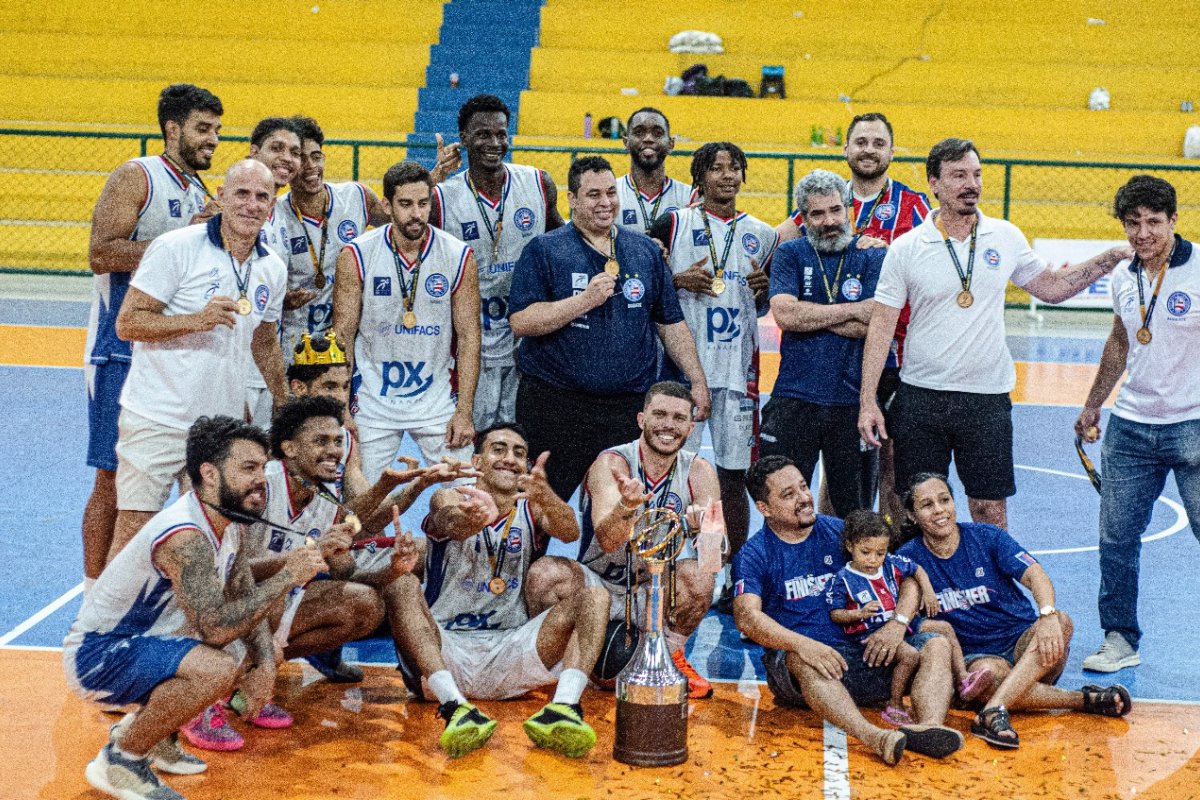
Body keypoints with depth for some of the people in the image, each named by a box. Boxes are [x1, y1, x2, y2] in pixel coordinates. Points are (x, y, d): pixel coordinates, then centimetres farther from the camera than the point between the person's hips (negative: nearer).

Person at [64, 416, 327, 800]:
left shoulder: (232, 527, 1)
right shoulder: (184, 537, -29)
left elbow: (246, 601, 8)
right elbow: (216, 627, -36)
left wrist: (264, 665, -10)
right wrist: (286, 578, -30)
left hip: (144, 641, 10)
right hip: (97, 653, -10)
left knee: (254, 655, 10)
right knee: (219, 668, -31)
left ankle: (145, 727, 15)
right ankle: (118, 761, -11)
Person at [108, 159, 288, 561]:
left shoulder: (273, 269, 8)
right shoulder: (177, 248, -9)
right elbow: (127, 322, -11)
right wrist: (195, 320, -23)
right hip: (157, 421, -5)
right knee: (134, 533, -5)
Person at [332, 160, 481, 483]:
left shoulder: (459, 257, -4)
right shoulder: (356, 256, -6)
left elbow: (468, 338, -2)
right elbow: (343, 337, -2)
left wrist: (464, 413, -7)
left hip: (439, 402, 1)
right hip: (373, 404, 0)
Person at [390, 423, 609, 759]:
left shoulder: (532, 508, 12)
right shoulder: (450, 499, 5)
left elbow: (570, 533, -13)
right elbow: (451, 523, -22)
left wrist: (545, 497, -37)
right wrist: (473, 520, -48)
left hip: (510, 650, 2)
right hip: (446, 648, -2)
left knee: (594, 596, -15)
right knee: (401, 584, -28)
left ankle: (564, 706, -40)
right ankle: (454, 706, -44)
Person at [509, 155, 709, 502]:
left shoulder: (646, 251, 13)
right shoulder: (543, 251, 0)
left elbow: (672, 324, 17)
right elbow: (520, 321, -9)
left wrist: (698, 382, 10)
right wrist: (587, 299, -15)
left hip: (628, 409, 3)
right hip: (556, 406, -3)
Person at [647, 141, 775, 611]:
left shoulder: (761, 235, 12)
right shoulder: (673, 224, 2)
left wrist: (764, 289, 0)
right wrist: (677, 281, -13)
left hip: (739, 368, 3)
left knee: (734, 474, 4)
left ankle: (733, 579, 12)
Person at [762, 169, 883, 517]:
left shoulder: (872, 257, 4)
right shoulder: (791, 254, 5)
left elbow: (873, 324, -10)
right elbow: (785, 315, -11)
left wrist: (809, 314, -9)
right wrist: (852, 310, -7)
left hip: (854, 401, 0)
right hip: (795, 398, 0)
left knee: (856, 511, 9)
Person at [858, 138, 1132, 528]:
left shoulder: (1006, 237, 3)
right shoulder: (906, 248, -4)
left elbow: (1051, 287, 16)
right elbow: (881, 325, -4)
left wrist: (1112, 257, 6)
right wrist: (867, 401, -9)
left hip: (988, 398, 1)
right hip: (920, 397, -1)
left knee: (990, 509, 5)